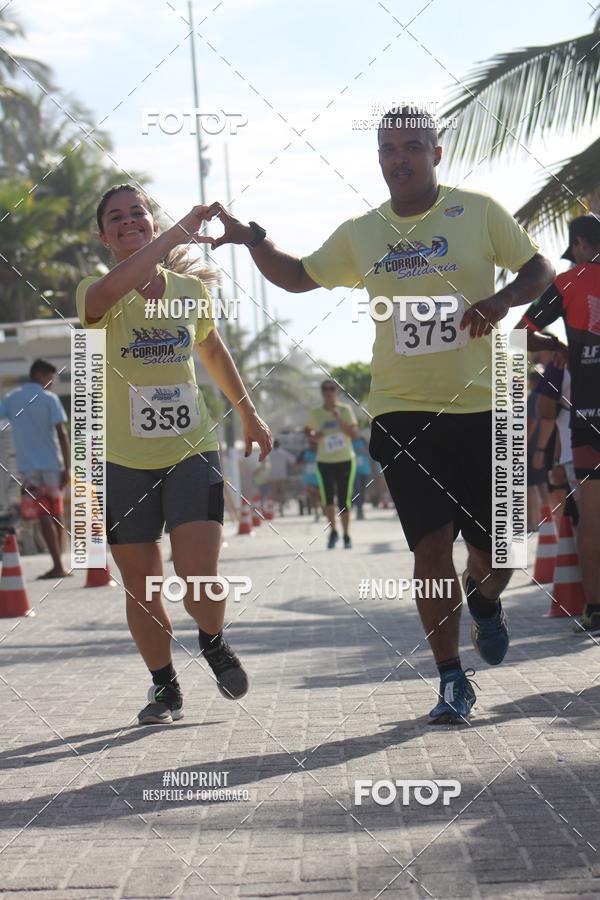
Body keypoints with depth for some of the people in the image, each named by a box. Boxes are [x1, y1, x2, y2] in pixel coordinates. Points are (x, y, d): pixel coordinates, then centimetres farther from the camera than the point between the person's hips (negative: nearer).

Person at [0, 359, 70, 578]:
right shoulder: (49, 398, -4)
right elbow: (62, 434, -9)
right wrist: (67, 468, -8)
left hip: (28, 467, 1)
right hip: (52, 464, -1)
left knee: (44, 517, -2)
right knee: (56, 516, 13)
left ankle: (58, 566, -12)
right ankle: (59, 565, 17)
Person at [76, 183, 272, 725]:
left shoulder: (191, 287, 5)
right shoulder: (98, 295, -6)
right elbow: (106, 294, -34)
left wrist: (249, 415, 30)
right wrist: (174, 237, -38)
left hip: (192, 452, 1)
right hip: (124, 462, -1)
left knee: (200, 580, -12)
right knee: (141, 588, 4)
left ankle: (213, 642, 22)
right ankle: (165, 688, 26)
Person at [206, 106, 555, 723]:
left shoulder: (478, 213, 1)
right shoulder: (360, 235, 9)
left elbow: (539, 269, 6)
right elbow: (298, 277, 21)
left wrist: (502, 300, -15)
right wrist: (251, 239, 4)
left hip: (480, 407, -1)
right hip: (401, 412, 1)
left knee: (496, 546, 1)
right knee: (431, 544, -6)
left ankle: (484, 603, 38)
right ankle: (451, 679, 6)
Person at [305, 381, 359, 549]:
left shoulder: (345, 410, -1)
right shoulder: (316, 413, 3)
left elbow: (355, 434, -8)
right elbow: (307, 430, 21)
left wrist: (339, 420, -20)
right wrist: (313, 436, -3)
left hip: (345, 460, -1)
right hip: (324, 462, 1)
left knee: (344, 500, 1)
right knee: (327, 498, -15)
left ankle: (346, 535, 16)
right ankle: (333, 531, 5)